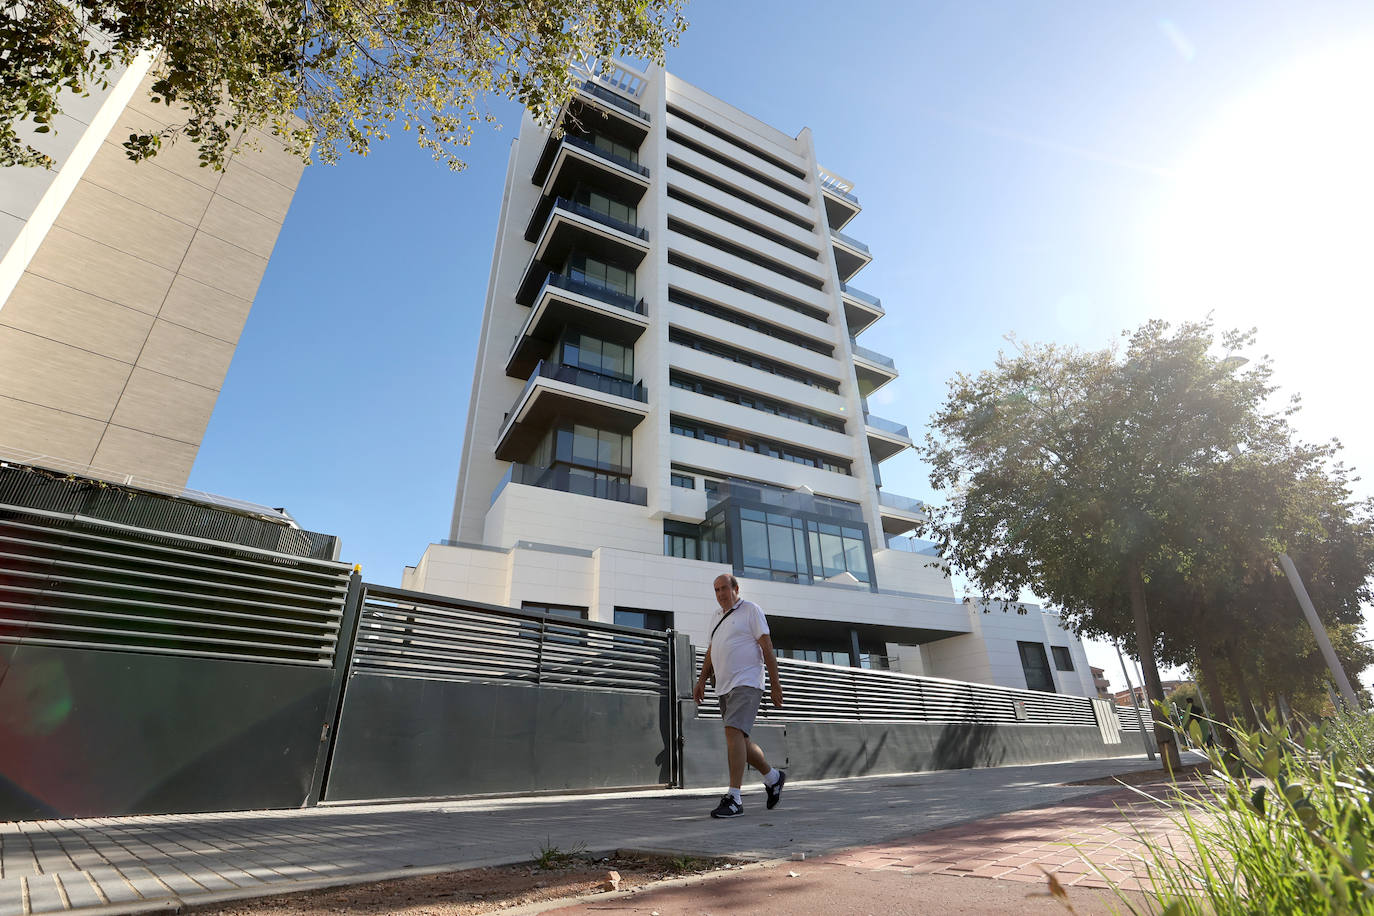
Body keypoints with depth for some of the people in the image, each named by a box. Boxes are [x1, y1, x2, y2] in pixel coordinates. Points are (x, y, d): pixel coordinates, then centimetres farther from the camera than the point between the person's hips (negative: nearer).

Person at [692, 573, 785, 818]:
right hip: (724, 687, 8)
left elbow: (767, 647, -7)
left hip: (746, 683, -8)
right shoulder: (716, 617, 18)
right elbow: (711, 651, 24)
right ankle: (773, 777, 31)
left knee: (733, 732, -19)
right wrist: (701, 681, 17)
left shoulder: (751, 610, -3)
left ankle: (734, 798, -15)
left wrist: (775, 683, -10)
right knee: (741, 741, 11)